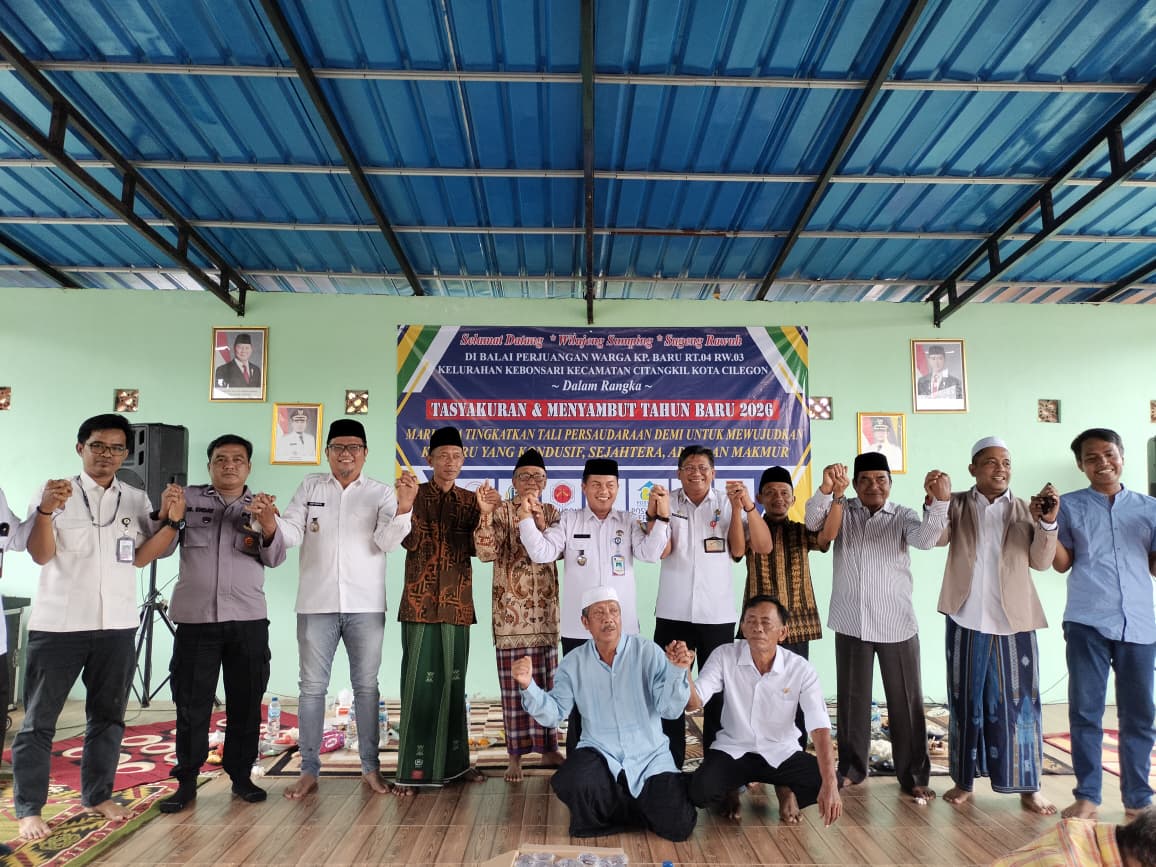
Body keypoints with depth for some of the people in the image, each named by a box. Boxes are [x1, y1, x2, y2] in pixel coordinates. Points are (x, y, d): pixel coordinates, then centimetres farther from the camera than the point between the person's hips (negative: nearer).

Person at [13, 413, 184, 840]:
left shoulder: (137, 500, 6)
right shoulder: (55, 493, -3)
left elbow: (142, 556, 2)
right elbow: (40, 555, -11)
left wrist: (172, 520, -13)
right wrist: (46, 510, -28)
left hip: (117, 625, 3)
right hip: (58, 624, -3)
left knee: (108, 715, 13)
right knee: (39, 720, 3)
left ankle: (97, 794, 26)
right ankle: (29, 809, 13)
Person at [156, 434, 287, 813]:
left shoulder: (262, 506, 8)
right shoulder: (190, 498, 5)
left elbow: (275, 558, -4)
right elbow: (162, 549, 1)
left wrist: (267, 523, -23)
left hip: (248, 620, 1)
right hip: (195, 618, -1)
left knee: (245, 702, 7)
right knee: (191, 703, 3)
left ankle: (241, 775, 19)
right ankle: (186, 781, 15)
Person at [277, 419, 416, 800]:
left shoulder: (381, 492, 2)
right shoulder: (310, 486, 6)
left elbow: (388, 542, -10)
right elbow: (292, 535, -1)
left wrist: (404, 507, -27)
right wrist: (272, 522, -22)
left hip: (365, 605, -1)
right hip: (316, 603, 1)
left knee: (366, 686, 7)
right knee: (312, 686, 7)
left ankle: (371, 767, 16)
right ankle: (309, 770, 17)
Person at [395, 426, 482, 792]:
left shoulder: (470, 500, 9)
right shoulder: (415, 495, 1)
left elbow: (480, 550, 0)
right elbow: (410, 542, -12)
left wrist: (486, 515, -15)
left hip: (457, 604, 3)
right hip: (420, 603, -3)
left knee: (454, 682, 10)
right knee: (418, 683, -2)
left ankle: (455, 760, 19)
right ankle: (412, 769, 4)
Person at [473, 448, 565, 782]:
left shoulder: (551, 513, 9)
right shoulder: (501, 511, -3)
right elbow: (487, 553, -15)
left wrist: (540, 524, -21)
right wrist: (486, 514, -29)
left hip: (545, 609, 4)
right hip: (512, 609, -4)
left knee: (547, 679, 11)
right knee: (514, 681, 0)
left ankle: (548, 748, 23)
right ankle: (515, 753, 11)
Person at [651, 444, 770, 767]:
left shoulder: (728, 503, 0)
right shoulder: (668, 503, 1)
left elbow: (764, 546, -6)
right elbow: (662, 550, -8)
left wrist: (747, 506, -15)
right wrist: (654, 514, -21)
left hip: (717, 614, 0)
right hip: (673, 613, 1)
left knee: (718, 691, 9)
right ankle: (671, 763, 19)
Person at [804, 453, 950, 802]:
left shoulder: (903, 516, 0)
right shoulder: (842, 511, 2)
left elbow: (926, 538, -19)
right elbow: (813, 522, -17)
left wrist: (939, 502, -37)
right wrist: (826, 490, -37)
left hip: (897, 624, -1)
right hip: (851, 623, 1)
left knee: (906, 701, 6)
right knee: (852, 698, 12)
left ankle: (914, 776, 19)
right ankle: (851, 767, 26)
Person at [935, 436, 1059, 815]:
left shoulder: (1025, 510, 6)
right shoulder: (957, 505, 3)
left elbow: (1041, 562, -1)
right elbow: (936, 538, -13)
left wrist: (1047, 523, -16)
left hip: (1014, 621, 1)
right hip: (967, 620, -1)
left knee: (1018, 702, 5)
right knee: (967, 702, 7)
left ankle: (1028, 787, 15)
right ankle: (964, 780, 17)